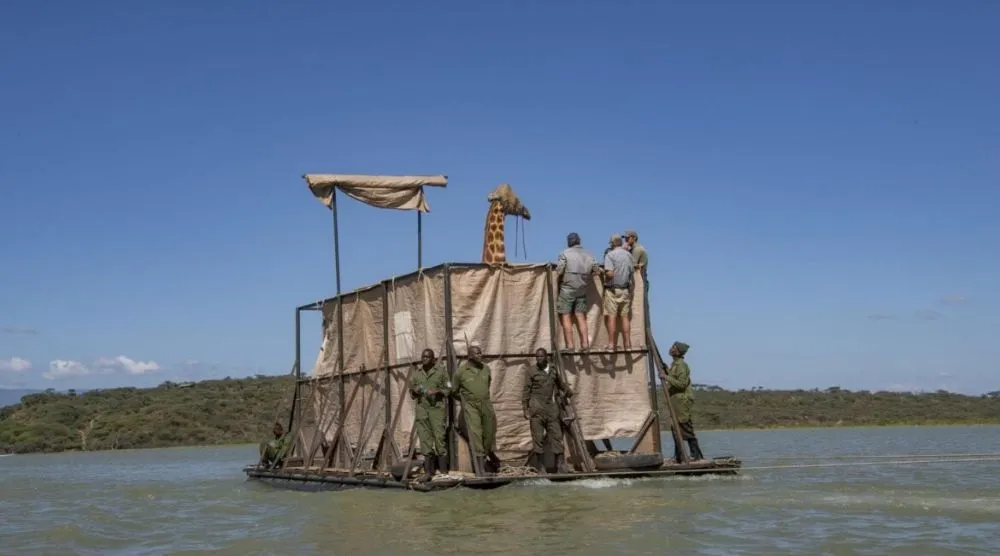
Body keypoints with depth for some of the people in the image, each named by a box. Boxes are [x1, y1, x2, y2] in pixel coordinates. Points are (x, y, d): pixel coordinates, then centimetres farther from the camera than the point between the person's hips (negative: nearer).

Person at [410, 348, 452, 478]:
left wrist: (437, 391, -15)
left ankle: (443, 469, -2)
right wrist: (414, 391, -1)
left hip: (437, 407, -4)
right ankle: (429, 470, 4)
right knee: (424, 436, -1)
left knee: (439, 435, -9)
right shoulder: (417, 372, 13)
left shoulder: (441, 370, 2)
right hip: (422, 407, 4)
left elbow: (448, 389, 2)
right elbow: (411, 393, 21)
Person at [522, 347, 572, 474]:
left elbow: (560, 384, 32)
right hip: (537, 408, -4)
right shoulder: (531, 371, 0)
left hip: (551, 407, 4)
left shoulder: (553, 370, 12)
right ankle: (540, 467, 1)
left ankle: (561, 465, 4)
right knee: (538, 437, -4)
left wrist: (569, 393, 42)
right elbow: (526, 391, -1)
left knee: (556, 435, 1)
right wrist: (525, 409, -7)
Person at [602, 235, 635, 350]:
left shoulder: (610, 255, -10)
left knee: (611, 316, -3)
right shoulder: (628, 255, 8)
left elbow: (610, 273, -19)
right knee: (625, 317, 8)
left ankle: (611, 344, -6)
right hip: (626, 289, 5)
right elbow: (632, 271, 8)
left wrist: (604, 273, 1)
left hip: (613, 289, -5)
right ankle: (627, 343, 7)